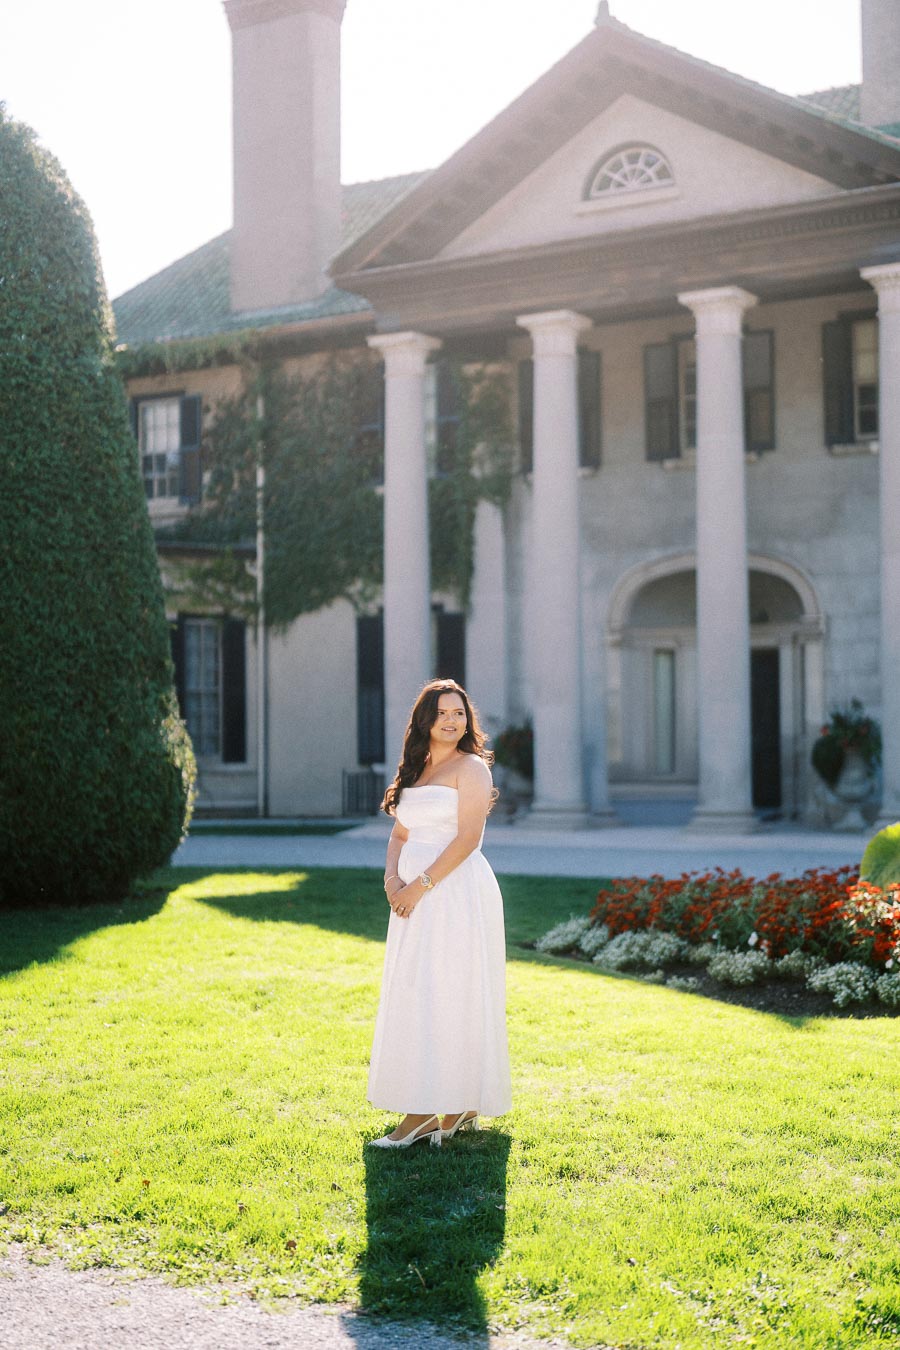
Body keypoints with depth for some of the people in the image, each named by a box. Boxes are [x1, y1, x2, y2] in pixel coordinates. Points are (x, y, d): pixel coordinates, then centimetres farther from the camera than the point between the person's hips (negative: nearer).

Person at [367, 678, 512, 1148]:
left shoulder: (471, 766, -6)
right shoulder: (415, 770, 17)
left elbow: (468, 837, -15)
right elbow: (400, 834, 16)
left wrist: (421, 885, -16)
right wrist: (392, 878, -3)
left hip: (456, 892, -8)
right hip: (416, 897, 8)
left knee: (446, 995, -8)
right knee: (413, 998, 7)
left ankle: (457, 1106, -4)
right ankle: (428, 1110, 13)